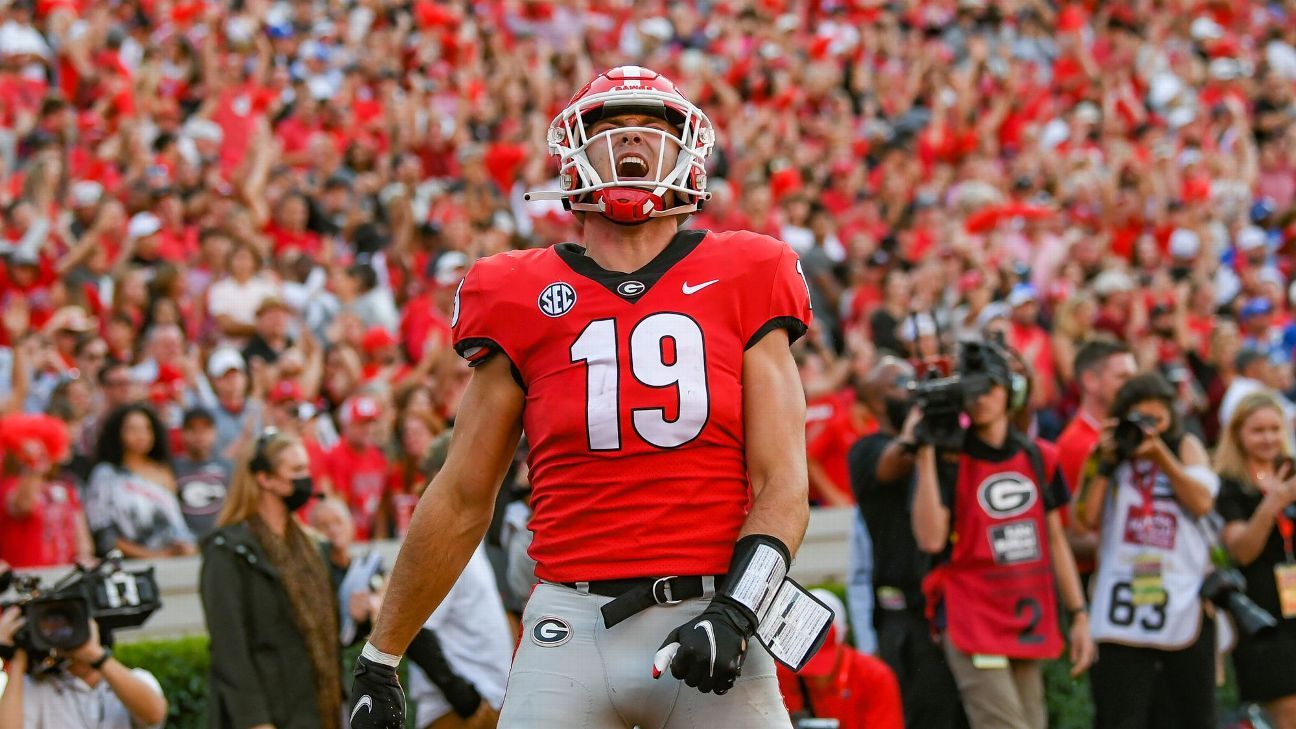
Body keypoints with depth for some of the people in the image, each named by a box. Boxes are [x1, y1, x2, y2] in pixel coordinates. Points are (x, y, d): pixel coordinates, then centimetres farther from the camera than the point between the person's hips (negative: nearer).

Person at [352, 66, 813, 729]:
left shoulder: (744, 285, 6)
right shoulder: (523, 301, 7)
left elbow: (782, 484, 3)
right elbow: (462, 499, 13)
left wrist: (734, 612, -13)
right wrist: (378, 660, 15)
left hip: (707, 624, 0)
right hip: (572, 630, 0)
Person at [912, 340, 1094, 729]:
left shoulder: (1039, 458, 11)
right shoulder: (949, 460, -4)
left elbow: (1055, 540, 17)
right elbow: (931, 538, -18)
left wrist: (1078, 615, 13)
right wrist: (926, 455, -19)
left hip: (1030, 622, 6)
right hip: (974, 621, -6)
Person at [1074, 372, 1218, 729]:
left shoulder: (1186, 447, 9)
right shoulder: (1109, 454, 9)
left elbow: (1202, 502, -8)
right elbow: (1087, 519, -4)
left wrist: (1159, 452, -13)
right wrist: (1105, 462, -8)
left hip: (1184, 601, 1)